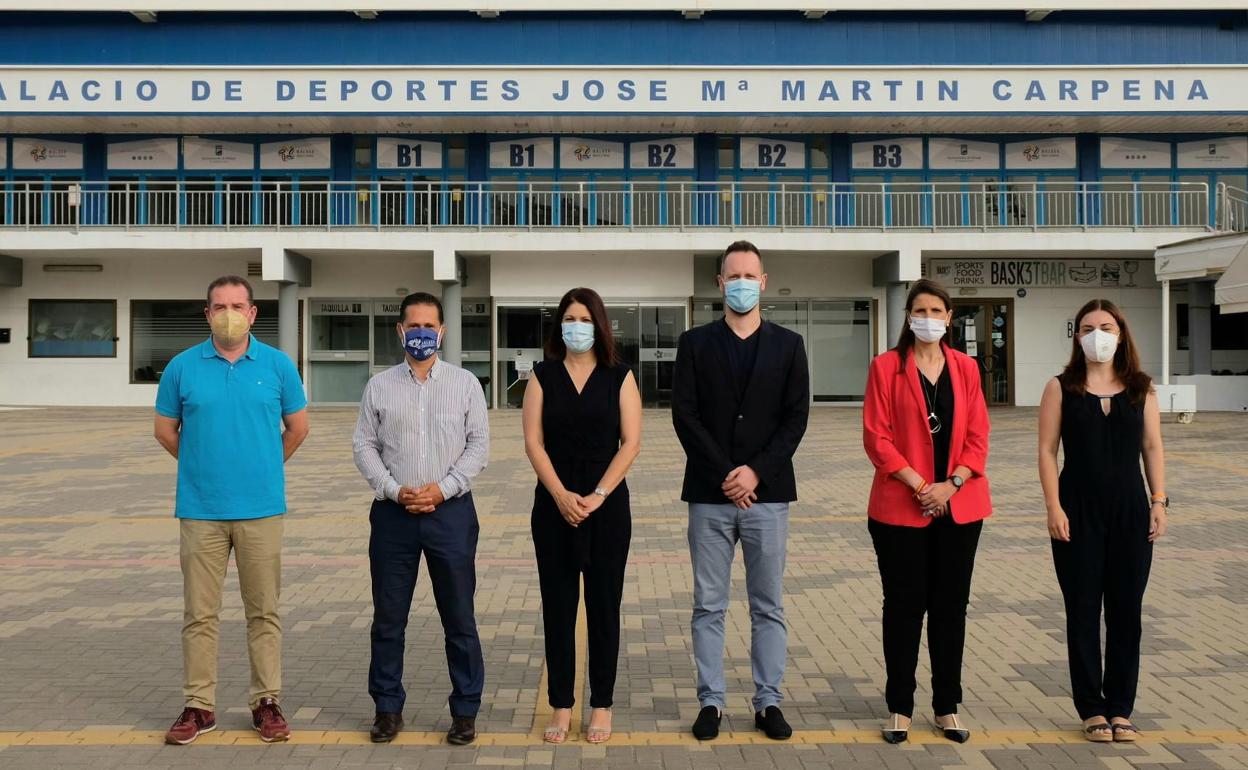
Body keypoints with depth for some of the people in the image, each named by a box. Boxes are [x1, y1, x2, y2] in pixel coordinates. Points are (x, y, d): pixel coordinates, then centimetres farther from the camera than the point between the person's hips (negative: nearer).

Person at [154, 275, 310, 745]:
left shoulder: (278, 365, 1)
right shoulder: (183, 367, 2)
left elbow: (297, 427, 12)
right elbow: (165, 430, 12)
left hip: (261, 508, 0)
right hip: (200, 509, 0)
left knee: (264, 612, 6)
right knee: (199, 613, 6)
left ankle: (267, 703, 16)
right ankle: (199, 706, 17)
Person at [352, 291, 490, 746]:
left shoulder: (465, 384, 4)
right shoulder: (379, 386, 7)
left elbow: (479, 445, 0)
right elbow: (364, 446, 4)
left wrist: (443, 489, -11)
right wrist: (394, 491, -9)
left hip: (451, 511, -1)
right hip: (393, 513, 1)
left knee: (459, 617, 4)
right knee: (388, 618, 8)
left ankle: (466, 710, 15)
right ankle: (387, 708, 21)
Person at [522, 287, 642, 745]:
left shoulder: (619, 377, 2)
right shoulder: (542, 376, 5)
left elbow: (631, 442, -4)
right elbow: (533, 442, -2)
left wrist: (598, 495, -13)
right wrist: (561, 495, -14)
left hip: (607, 504, -1)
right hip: (554, 504, 1)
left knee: (603, 605, 5)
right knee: (558, 605, 5)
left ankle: (601, 706, 16)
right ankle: (561, 705, 15)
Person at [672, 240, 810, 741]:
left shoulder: (787, 345, 7)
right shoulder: (695, 343, 5)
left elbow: (796, 416, 0)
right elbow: (685, 415, -3)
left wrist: (756, 471, -12)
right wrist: (724, 475, -11)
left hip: (767, 493, 1)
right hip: (709, 495, 0)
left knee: (768, 607, 7)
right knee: (708, 607, 5)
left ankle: (768, 702, 17)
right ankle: (711, 702, 14)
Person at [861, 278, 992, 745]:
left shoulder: (965, 368, 7)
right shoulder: (886, 367, -2)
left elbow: (977, 437, 4)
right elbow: (876, 437, -7)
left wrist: (951, 485, -10)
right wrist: (918, 484, -14)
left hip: (959, 507, 3)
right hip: (901, 508, -3)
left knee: (950, 607, 9)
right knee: (904, 607, 5)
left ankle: (947, 708, 21)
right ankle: (900, 708, 17)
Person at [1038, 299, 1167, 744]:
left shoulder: (1141, 389, 6)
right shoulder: (1061, 388, 0)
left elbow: (1152, 448, 8)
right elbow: (1047, 450, -3)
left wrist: (1159, 501, 0)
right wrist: (1054, 507, -11)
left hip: (1131, 512, 2)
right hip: (1079, 513, -2)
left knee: (1126, 612, 6)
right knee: (1083, 611, 4)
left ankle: (1120, 708, 18)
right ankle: (1092, 709, 15)